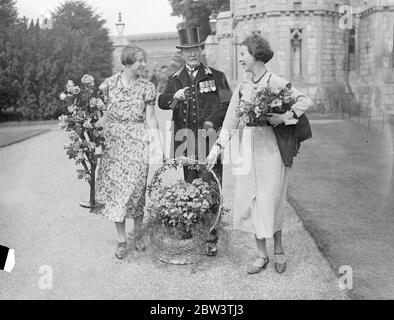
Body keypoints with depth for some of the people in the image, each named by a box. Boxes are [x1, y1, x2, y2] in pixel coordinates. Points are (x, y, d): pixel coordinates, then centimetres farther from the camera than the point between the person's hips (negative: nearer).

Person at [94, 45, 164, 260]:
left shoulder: (147, 87, 3)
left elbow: (150, 118, 1)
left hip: (138, 142, -1)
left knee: (136, 186, -6)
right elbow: (104, 115, 8)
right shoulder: (109, 84, 3)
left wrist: (158, 142, -9)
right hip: (113, 143, 1)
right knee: (115, 187, 0)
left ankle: (138, 232, 17)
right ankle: (122, 240, 10)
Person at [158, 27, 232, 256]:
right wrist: (176, 96, -20)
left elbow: (228, 103, 5)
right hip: (186, 141, 2)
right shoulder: (175, 79, 16)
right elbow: (162, 103, 2)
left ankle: (212, 237, 0)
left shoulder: (216, 77, 11)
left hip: (210, 140, -2)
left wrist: (213, 120, -12)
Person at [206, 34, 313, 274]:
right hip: (247, 150, 6)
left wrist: (285, 117, -21)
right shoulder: (242, 88, 10)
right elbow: (231, 122, 11)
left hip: (271, 149, -5)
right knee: (249, 202, 7)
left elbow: (307, 102, -9)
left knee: (269, 202, 0)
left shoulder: (276, 83, -7)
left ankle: (279, 250, 24)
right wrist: (217, 148, 5)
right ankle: (262, 254, 21)